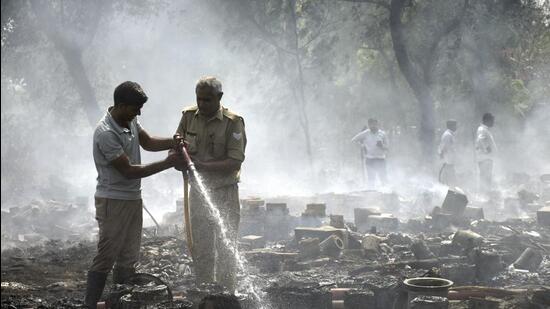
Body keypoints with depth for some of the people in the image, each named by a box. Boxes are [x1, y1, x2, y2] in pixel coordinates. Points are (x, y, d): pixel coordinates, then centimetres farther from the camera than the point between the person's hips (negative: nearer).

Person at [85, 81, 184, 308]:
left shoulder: (130, 121, 2)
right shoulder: (106, 133, -24)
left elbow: (147, 142, 16)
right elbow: (129, 171, -22)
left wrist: (173, 143, -3)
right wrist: (167, 163, -20)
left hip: (133, 198, 9)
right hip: (113, 201, -9)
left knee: (128, 259, 12)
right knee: (105, 259, -4)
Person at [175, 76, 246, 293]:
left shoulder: (233, 122, -14)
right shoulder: (189, 116, 0)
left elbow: (235, 162, -19)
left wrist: (203, 165, -29)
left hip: (224, 193, -4)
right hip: (197, 192, 4)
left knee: (225, 249, 3)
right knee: (199, 249, 12)